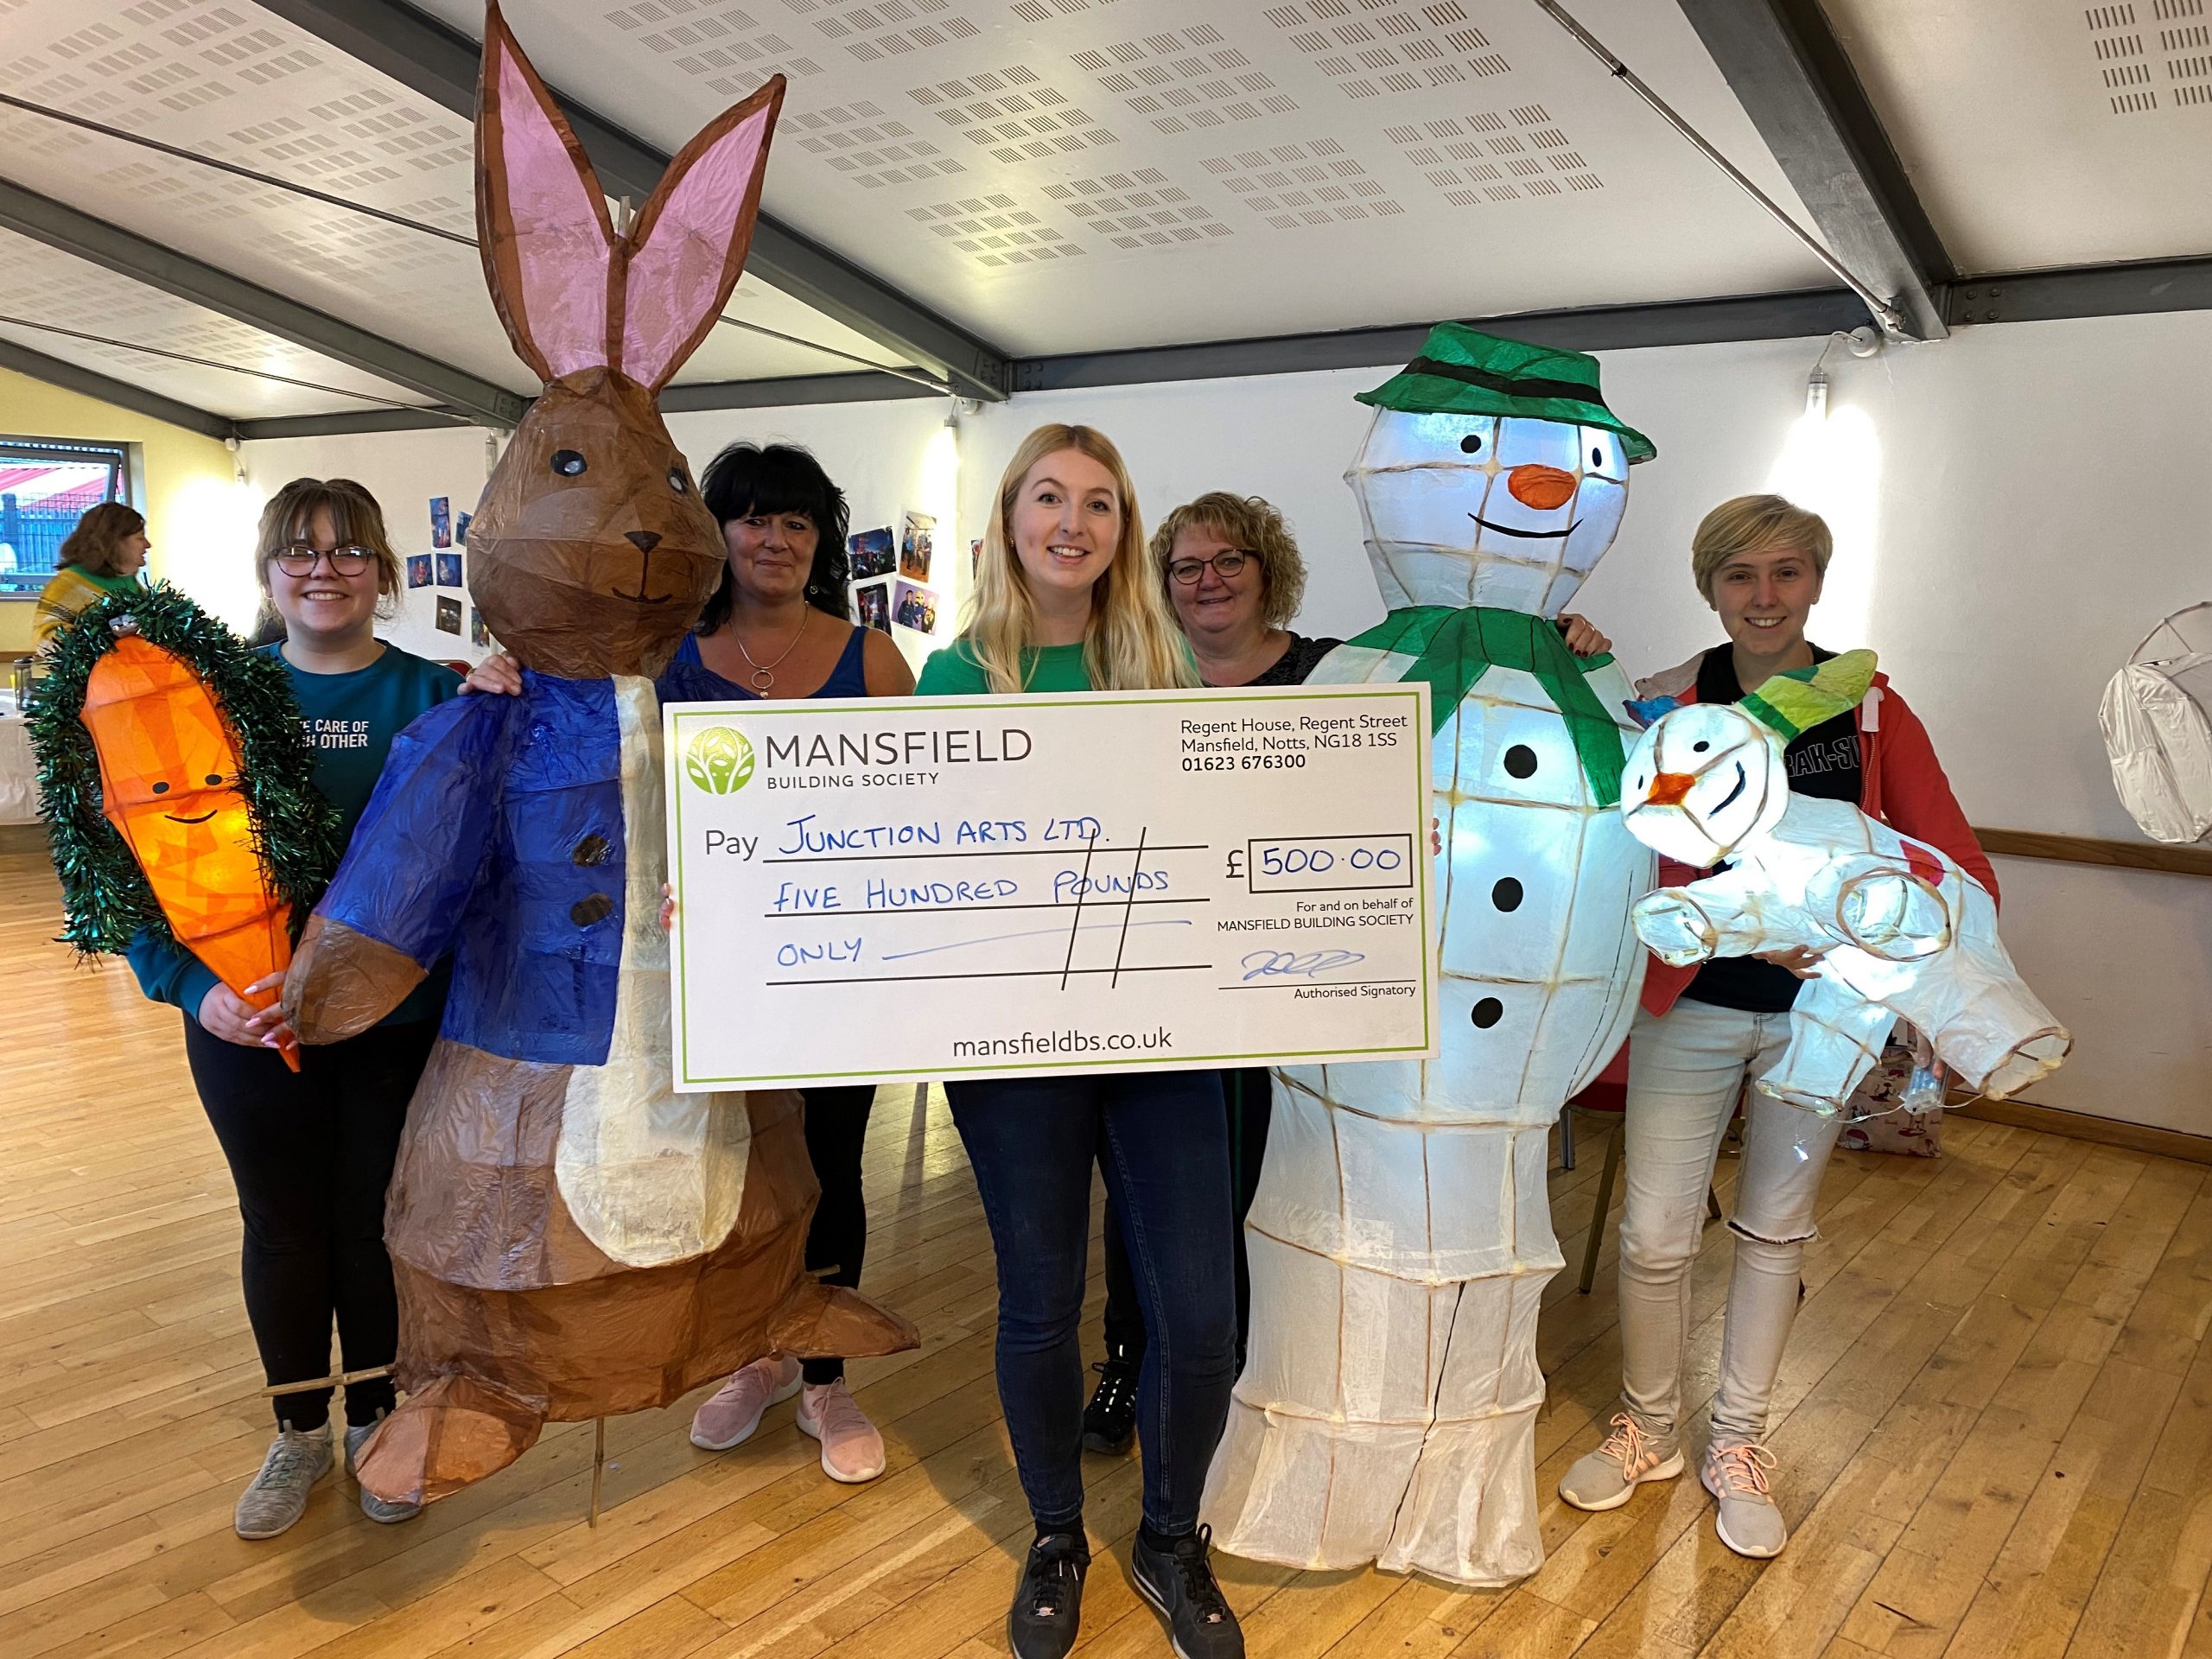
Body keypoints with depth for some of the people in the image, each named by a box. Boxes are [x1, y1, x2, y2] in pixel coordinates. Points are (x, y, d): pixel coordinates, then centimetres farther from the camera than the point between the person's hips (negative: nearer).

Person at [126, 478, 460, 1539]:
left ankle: (376, 1420, 34)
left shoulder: (432, 694, -4)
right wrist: (191, 985, -14)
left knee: (376, 1221, 11)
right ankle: (299, 1431, 36)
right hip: (247, 1021, 2)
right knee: (281, 1225, 14)